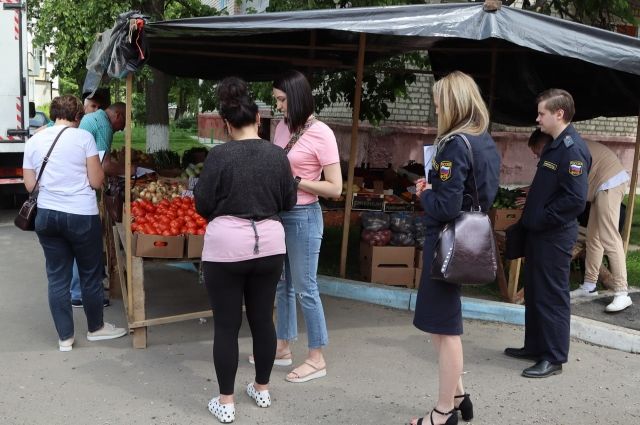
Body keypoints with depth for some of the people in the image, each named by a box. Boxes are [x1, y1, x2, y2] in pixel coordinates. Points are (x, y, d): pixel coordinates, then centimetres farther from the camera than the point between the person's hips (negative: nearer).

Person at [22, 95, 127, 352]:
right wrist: (99, 166, 11)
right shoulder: (83, 137, -8)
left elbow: (30, 185, 8)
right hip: (81, 215, -4)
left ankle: (65, 338, 18)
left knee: (57, 277, 11)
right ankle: (96, 328, 29)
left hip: (47, 215, 4)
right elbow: (96, 182, -9)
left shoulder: (34, 142, 5)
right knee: (90, 275, 12)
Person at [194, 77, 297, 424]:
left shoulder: (219, 155, -11)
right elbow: (288, 202, 8)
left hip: (226, 245, -4)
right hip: (269, 243, 4)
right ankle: (262, 389, 31)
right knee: (262, 318, 16)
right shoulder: (277, 155, -1)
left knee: (226, 324, 6)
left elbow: (203, 206, -7)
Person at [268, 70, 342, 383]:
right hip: (279, 213, 7)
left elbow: (335, 188, -14)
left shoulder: (321, 134, -13)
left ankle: (317, 358, 16)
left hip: (303, 217, -7)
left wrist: (295, 181, -19)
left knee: (305, 289, 1)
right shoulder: (282, 128, 6)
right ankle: (283, 348, 30)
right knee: (282, 284, 16)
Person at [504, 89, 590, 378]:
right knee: (534, 292, 17)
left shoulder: (572, 149, -18)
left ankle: (554, 358, 12)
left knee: (552, 296, 0)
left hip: (555, 237, -10)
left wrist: (541, 220, -17)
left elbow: (575, 200, -24)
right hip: (540, 234, 10)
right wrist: (530, 219, 11)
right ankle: (535, 347, 31)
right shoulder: (554, 145, 12)